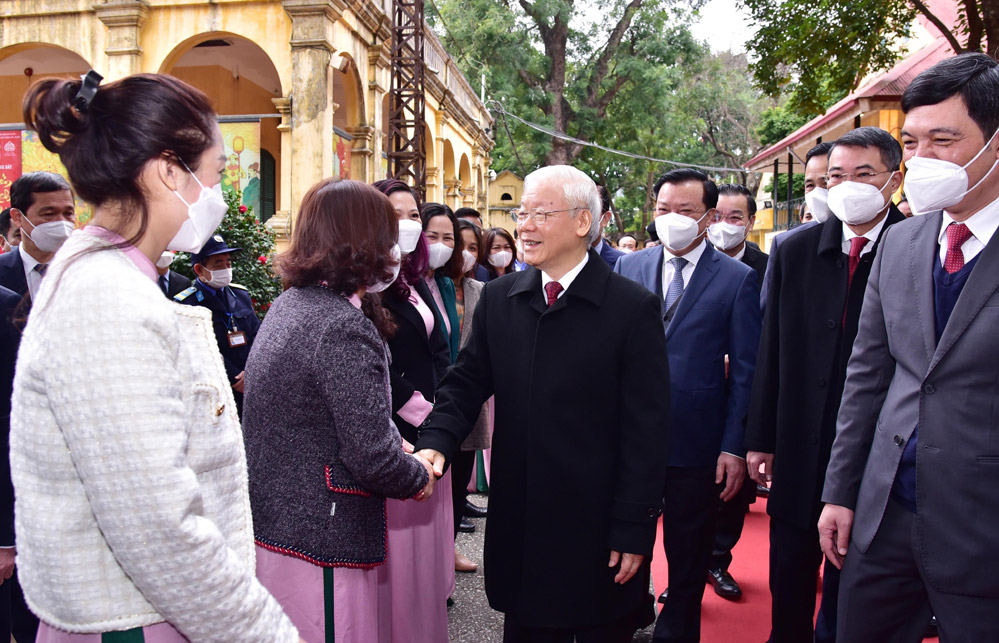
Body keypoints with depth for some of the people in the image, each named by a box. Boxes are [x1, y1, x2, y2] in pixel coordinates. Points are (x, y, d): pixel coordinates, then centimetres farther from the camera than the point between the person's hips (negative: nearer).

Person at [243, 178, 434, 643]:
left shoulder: (287, 305, 6)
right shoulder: (344, 328, -22)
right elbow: (373, 459, -23)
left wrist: (395, 442, 10)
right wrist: (419, 478, -3)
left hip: (270, 527, 9)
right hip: (319, 547, -9)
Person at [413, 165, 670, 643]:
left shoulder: (633, 308, -10)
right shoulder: (498, 299, 4)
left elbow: (647, 429, -10)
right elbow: (467, 382, 6)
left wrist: (634, 530, -10)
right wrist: (436, 442, -14)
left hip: (597, 529, -3)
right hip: (519, 525, 4)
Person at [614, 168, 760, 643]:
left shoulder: (737, 279, -4)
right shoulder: (628, 268, 4)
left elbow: (744, 372, -5)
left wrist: (734, 447, -9)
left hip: (697, 443, -2)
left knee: (688, 559, 14)